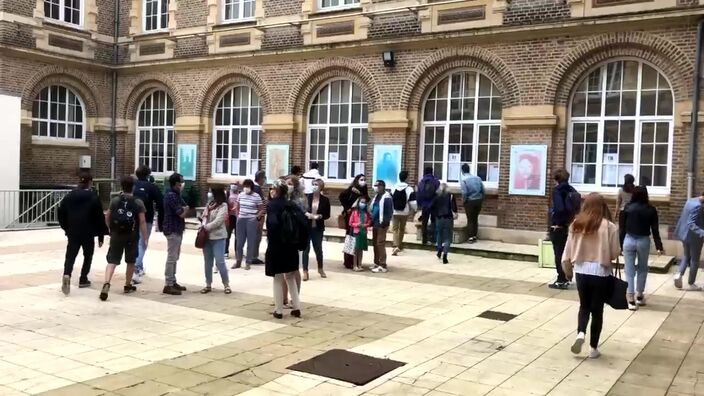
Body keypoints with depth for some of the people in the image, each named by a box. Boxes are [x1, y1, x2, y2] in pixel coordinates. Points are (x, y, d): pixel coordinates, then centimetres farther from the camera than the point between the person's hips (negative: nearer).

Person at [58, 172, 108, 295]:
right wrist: (101, 236, 0)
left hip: (73, 233, 3)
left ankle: (67, 275, -24)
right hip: (88, 233, -3)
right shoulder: (94, 197, -5)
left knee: (70, 256, 1)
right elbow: (100, 218, -6)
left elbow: (61, 213, 9)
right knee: (88, 256, 15)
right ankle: (83, 279, 17)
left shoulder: (69, 196, 6)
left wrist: (66, 228, 20)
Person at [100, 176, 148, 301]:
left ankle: (106, 283, -21)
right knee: (130, 262, 16)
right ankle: (128, 285, 27)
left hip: (116, 235, 1)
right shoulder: (138, 203, -5)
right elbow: (142, 222, -8)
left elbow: (107, 218, 7)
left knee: (112, 261, 1)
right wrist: (145, 238, -3)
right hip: (132, 237, -1)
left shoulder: (114, 201, 2)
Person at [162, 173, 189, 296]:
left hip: (177, 230, 10)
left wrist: (183, 209, -8)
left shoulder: (176, 195, 15)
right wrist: (185, 209, 1)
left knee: (175, 257, 15)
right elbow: (182, 213, -19)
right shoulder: (171, 196, -17)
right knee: (171, 258, -7)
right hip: (173, 230, -10)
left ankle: (173, 282, 22)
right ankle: (168, 285, -4)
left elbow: (185, 209, 13)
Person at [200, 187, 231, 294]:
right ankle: (208, 284, 18)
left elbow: (217, 222, -16)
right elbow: (204, 217, 9)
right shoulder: (210, 203, 12)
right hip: (207, 236, 6)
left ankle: (226, 284, 3)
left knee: (220, 261, -7)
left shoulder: (223, 205, -8)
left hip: (218, 237, -6)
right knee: (208, 262, 10)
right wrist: (203, 226, -11)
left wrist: (205, 227, -11)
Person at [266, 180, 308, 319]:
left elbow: (272, 225, -26)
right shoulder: (292, 205, 4)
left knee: (278, 279, 6)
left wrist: (271, 241, -11)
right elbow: (303, 223, -3)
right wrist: (300, 243, 3)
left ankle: (279, 310, 11)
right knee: (291, 277, 18)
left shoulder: (272, 205, -11)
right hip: (291, 247, 5)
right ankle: (296, 308, 16)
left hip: (276, 247, -5)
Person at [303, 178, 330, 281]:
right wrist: (306, 214, -17)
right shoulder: (307, 197, -4)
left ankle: (320, 269, 34)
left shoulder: (325, 200, -2)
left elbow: (327, 215, 0)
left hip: (318, 228, 1)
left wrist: (319, 216, -16)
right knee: (306, 249, 0)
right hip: (306, 227, -1)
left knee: (318, 248, 12)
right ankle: (305, 271, 9)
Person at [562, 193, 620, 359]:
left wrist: (568, 270, 15)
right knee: (597, 310, 10)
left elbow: (568, 251, 1)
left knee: (584, 306, 20)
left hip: (581, 271, 2)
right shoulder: (609, 227, -11)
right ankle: (593, 348, 17)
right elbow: (615, 253, -6)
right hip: (600, 273, -2)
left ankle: (580, 333, -3)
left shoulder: (576, 224, -3)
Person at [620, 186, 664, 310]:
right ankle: (639, 296, 25)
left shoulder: (627, 208, -4)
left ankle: (631, 299, 1)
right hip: (644, 241, 1)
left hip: (629, 240, -1)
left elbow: (621, 228, -3)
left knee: (629, 270, 4)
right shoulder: (651, 209, -3)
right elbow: (655, 230, -2)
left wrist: (620, 244, 4)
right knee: (642, 268, 19)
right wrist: (659, 246, 5)